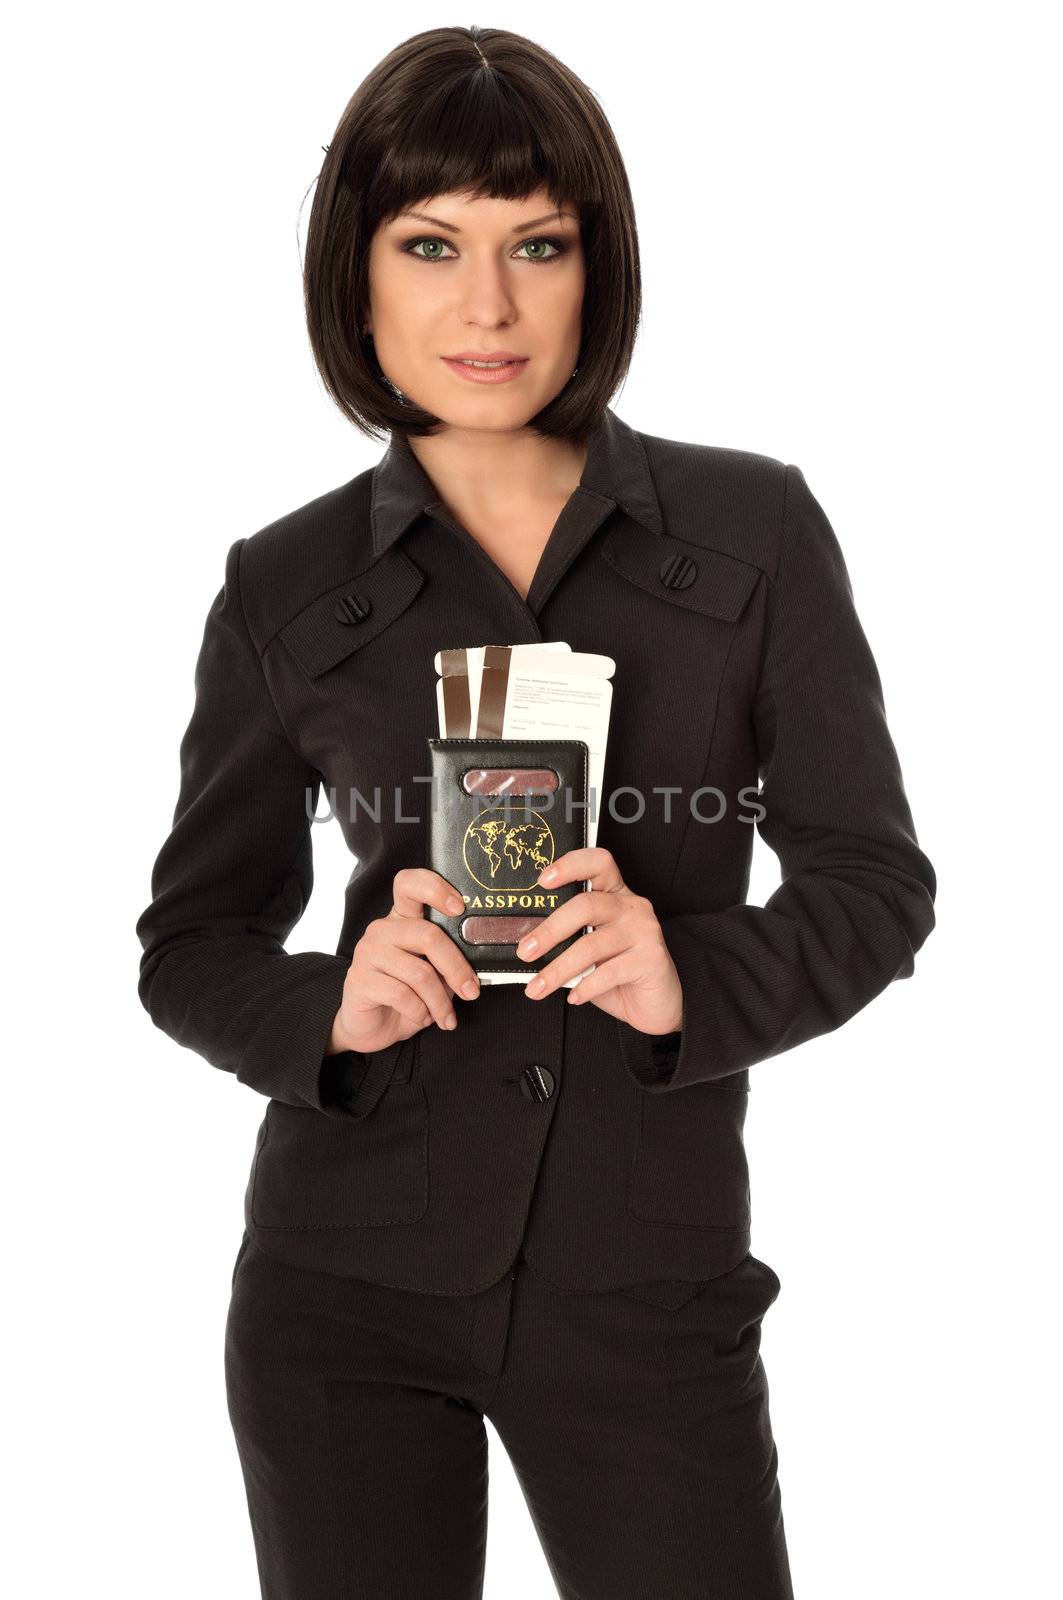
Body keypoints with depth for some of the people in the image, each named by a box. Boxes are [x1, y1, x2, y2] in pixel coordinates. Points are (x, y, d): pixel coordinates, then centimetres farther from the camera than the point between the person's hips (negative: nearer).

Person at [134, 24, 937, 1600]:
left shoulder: (756, 532, -1)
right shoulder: (288, 587, 1)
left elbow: (875, 880, 0)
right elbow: (192, 941, 6)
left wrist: (696, 979, -19)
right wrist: (331, 1009, -15)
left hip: (650, 1283, 0)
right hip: (353, 1280, 1)